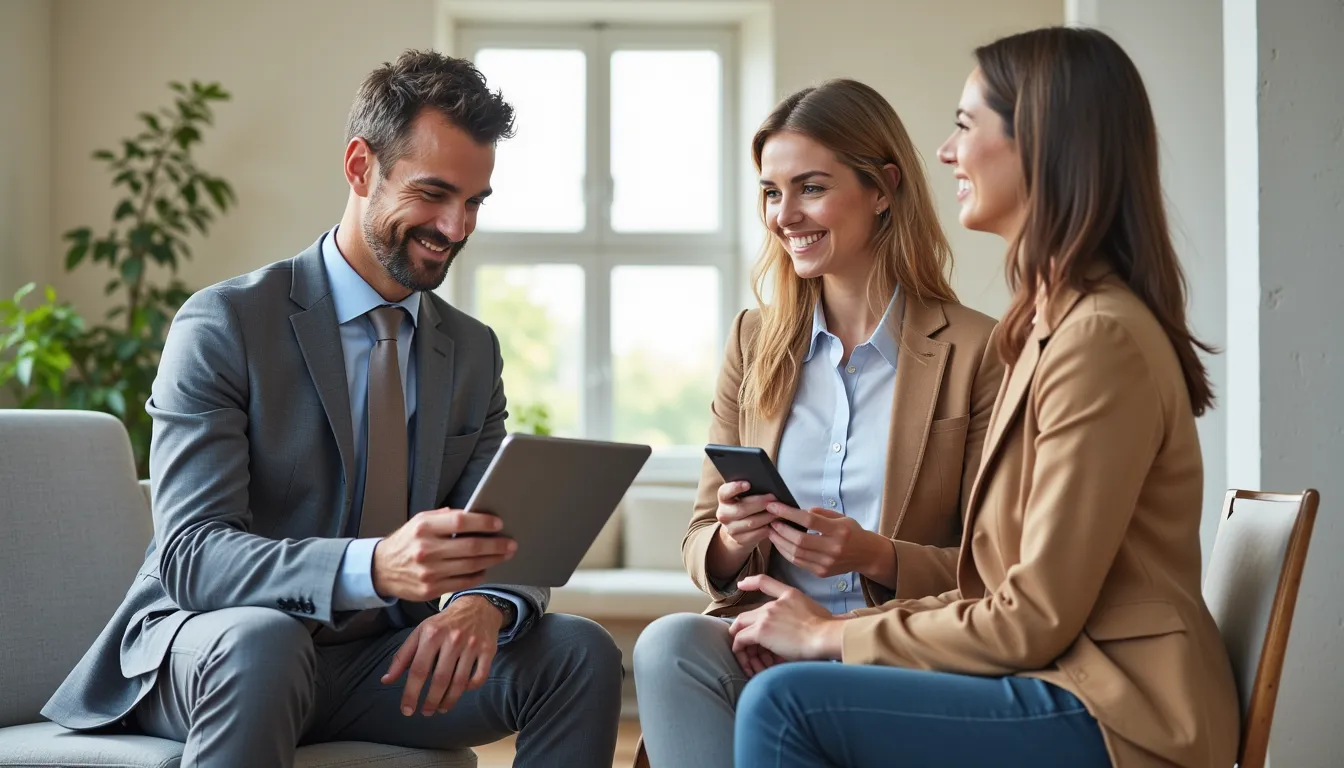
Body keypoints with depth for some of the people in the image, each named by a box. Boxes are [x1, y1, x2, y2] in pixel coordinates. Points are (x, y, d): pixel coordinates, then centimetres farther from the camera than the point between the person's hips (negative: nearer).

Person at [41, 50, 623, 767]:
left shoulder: (474, 351, 7)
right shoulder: (223, 324, -11)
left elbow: (503, 542, 0)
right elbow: (189, 557, -21)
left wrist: (484, 603, -27)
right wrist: (372, 567, -39)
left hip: (387, 660, 5)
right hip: (202, 651, -4)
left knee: (582, 651, -17)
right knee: (262, 640, -38)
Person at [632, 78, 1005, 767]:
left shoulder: (977, 354, -1)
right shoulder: (754, 342, 13)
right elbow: (700, 546, 13)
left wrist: (875, 555, -18)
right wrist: (731, 543, -12)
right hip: (765, 640, 4)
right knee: (668, 644, -30)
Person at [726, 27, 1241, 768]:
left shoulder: (1100, 337, -17)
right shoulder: (1057, 323, 14)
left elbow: (1035, 621, -17)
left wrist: (832, 635, -7)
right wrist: (842, 625, 3)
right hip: (1062, 679, 9)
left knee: (784, 701, -18)